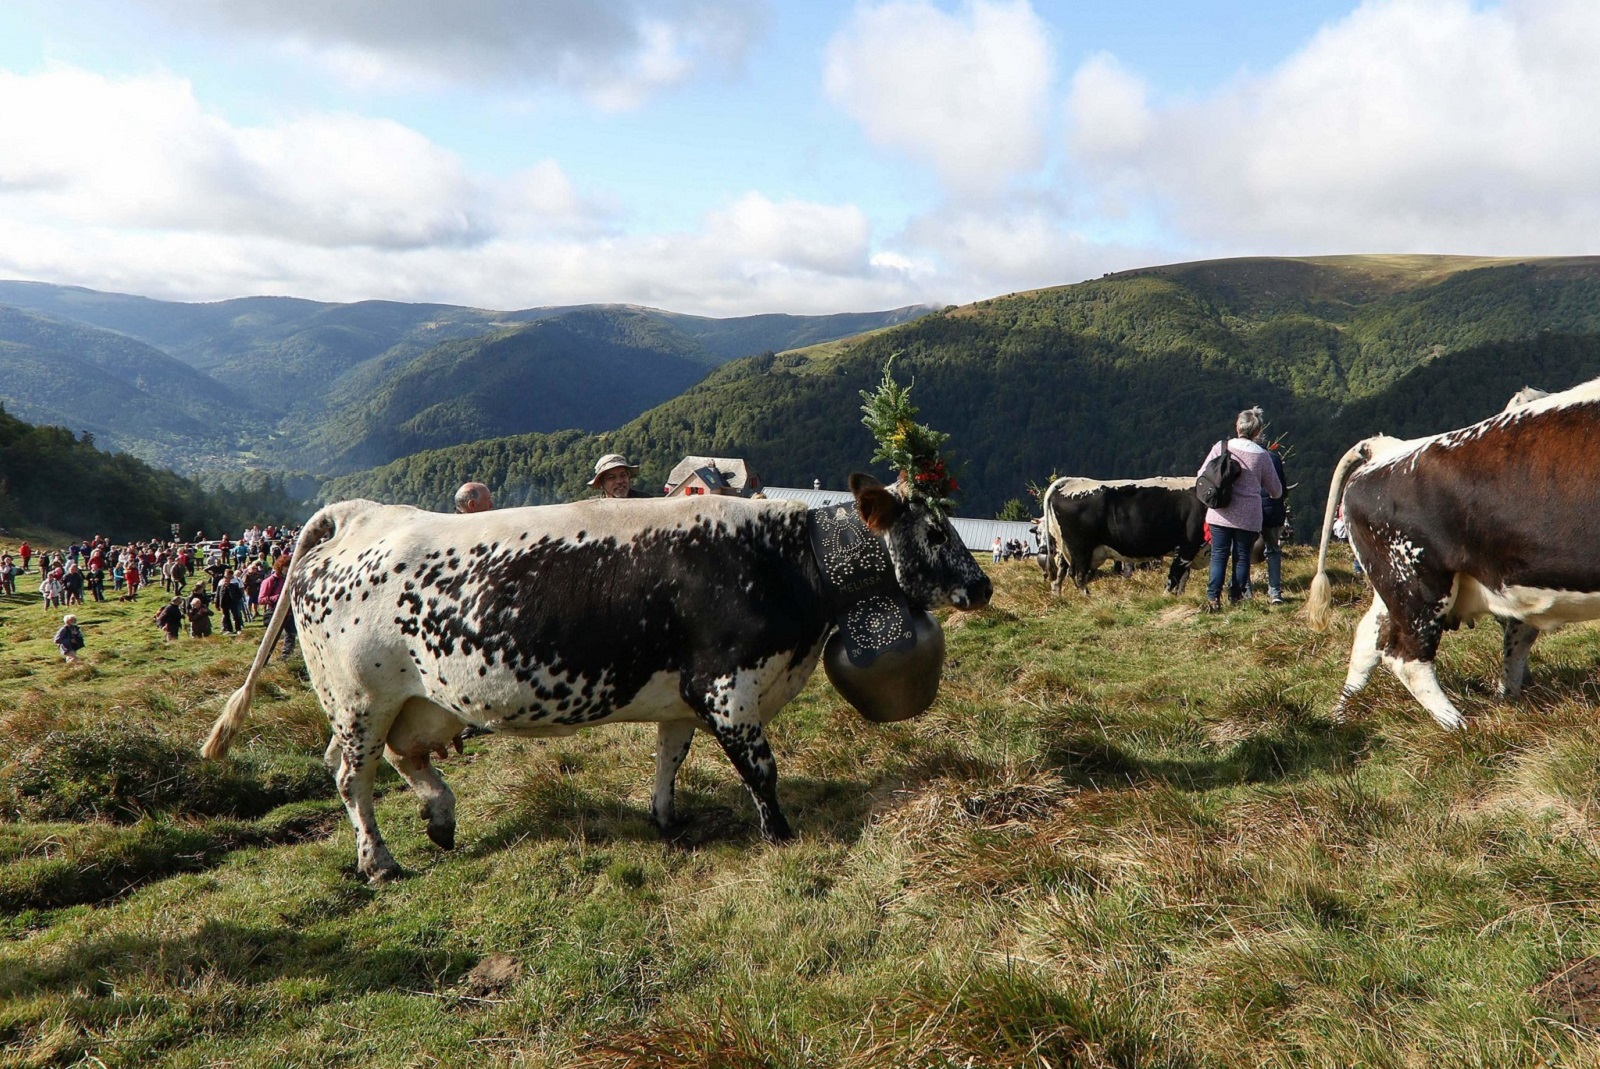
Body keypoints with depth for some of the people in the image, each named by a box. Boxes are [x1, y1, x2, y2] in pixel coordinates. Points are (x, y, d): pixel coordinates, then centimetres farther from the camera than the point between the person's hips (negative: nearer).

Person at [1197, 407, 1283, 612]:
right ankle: (1235, 597, 15)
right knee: (1242, 556, 11)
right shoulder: (1262, 456, -1)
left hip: (1220, 513, 0)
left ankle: (1213, 598, 0)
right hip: (1248, 516, 0)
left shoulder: (1221, 447, -4)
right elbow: (1276, 491, 9)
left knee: (1219, 555, 6)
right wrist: (1273, 494, 33)